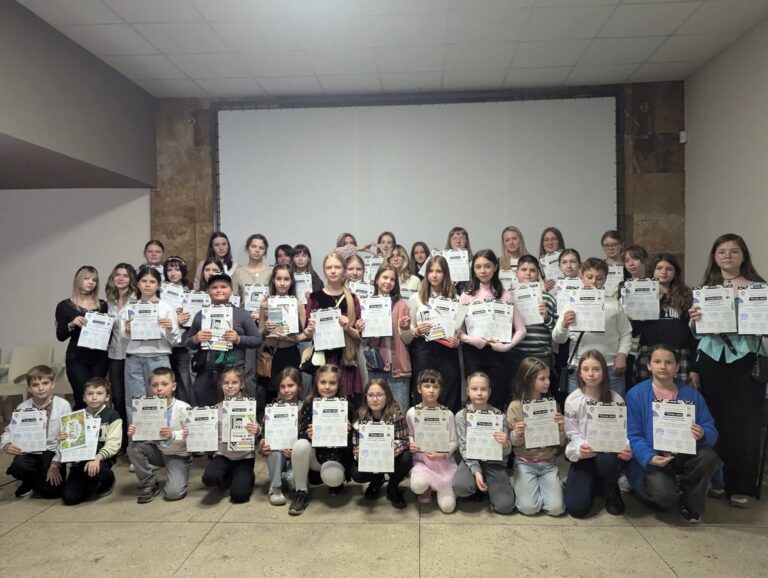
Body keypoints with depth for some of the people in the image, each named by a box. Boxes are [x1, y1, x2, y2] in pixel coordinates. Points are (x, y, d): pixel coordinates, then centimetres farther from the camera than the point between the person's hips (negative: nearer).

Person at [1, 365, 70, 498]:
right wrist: (7, 445, -22)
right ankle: (30, 482, 9)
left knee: (50, 490, -17)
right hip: (30, 452, 3)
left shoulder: (63, 405, -11)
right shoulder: (22, 408, -1)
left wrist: (56, 464, -13)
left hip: (52, 452, -2)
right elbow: (9, 432, 1)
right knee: (18, 467, -30)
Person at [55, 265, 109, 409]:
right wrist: (71, 324, -18)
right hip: (77, 359, -3)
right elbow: (60, 336, -1)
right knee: (83, 399, -10)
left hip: (99, 358, 3)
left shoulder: (103, 305, 10)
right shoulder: (65, 306, 3)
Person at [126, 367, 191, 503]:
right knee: (134, 447, -23)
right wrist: (133, 434, -26)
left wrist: (173, 435, -36)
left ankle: (179, 477, 15)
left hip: (178, 455, -4)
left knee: (173, 493, -23)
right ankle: (149, 485, -2)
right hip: (158, 451, 4)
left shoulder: (183, 408, -18)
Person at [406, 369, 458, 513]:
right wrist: (410, 444, -12)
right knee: (418, 485, -33)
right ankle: (426, 489, 7)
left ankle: (441, 487, 27)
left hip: (443, 461, 0)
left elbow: (453, 442, -3)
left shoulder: (447, 414, -6)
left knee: (447, 506, -9)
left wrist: (442, 455, -20)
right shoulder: (412, 413, -3)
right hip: (421, 459, 0)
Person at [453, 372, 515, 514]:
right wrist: (476, 471, -21)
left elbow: (506, 453, -2)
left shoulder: (499, 416, -4)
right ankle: (479, 488, 4)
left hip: (494, 462, 0)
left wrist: (506, 444, -27)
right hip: (471, 460, 0)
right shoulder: (461, 416, -6)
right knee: (459, 486, -32)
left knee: (505, 505, -20)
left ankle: (490, 487, 13)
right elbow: (464, 448, -6)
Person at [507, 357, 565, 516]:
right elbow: (514, 442, -6)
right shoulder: (515, 406, -8)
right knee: (528, 508, -15)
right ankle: (523, 487, 16)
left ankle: (542, 486, 18)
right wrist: (517, 435, -28)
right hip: (525, 463, -2)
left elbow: (561, 442, 1)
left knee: (556, 508, -12)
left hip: (548, 463, 2)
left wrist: (561, 428, -19)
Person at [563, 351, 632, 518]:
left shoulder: (616, 399, -6)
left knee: (607, 461, -40)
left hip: (608, 453, 0)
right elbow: (573, 434, -4)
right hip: (583, 455, 0)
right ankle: (595, 484, 19)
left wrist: (627, 449, -28)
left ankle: (611, 489, -2)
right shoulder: (573, 400, -6)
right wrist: (581, 449, -28)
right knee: (576, 508, -17)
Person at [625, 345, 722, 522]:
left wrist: (702, 434, -24)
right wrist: (649, 457, -26)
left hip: (685, 455, 4)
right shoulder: (636, 394, -3)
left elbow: (711, 431, 1)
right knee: (665, 496, -29)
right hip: (653, 459, -3)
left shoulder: (691, 394, 7)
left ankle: (690, 502, 0)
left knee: (708, 457, -29)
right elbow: (633, 435, -9)